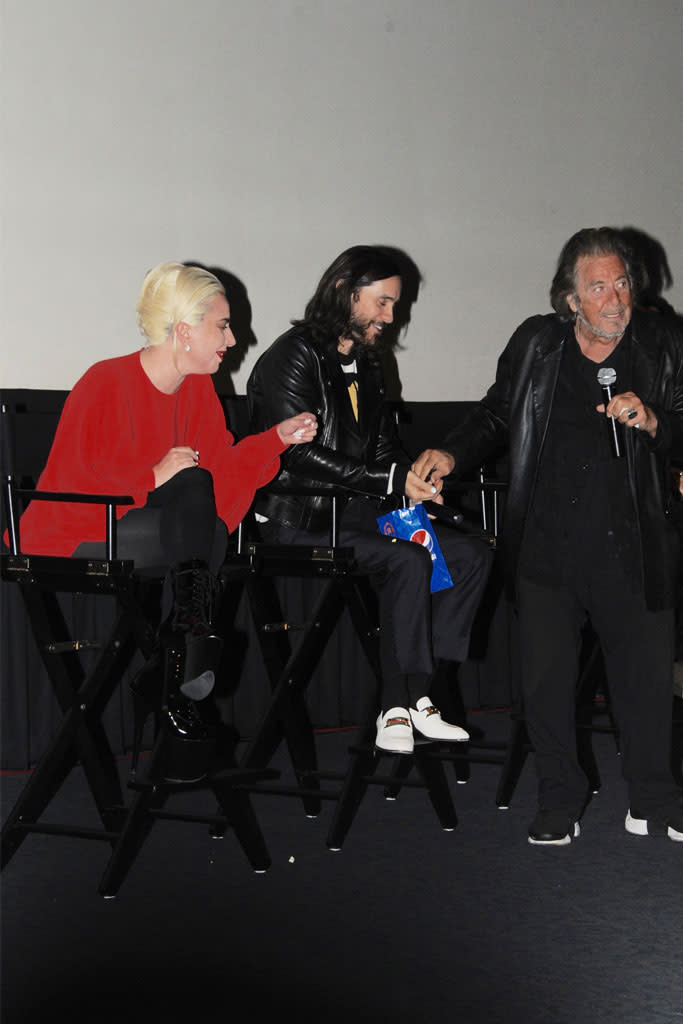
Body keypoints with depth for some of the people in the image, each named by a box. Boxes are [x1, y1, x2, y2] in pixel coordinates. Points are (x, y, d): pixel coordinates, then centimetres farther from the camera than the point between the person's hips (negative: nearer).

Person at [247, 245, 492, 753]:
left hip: (361, 512, 9)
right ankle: (399, 706, -22)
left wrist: (414, 475, 0)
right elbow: (300, 455, -18)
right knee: (409, 560, -31)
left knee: (472, 555, -7)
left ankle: (416, 696, -11)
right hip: (303, 517, -9)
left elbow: (384, 445, 24)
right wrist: (391, 481, -18)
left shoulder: (365, 363, 19)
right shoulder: (296, 355, -8)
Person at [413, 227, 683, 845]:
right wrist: (452, 454, 0)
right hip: (547, 549, 1)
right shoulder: (536, 345, 4)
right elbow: (497, 415, 16)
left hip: (632, 551, 0)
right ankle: (560, 804, 22)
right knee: (546, 680, 5)